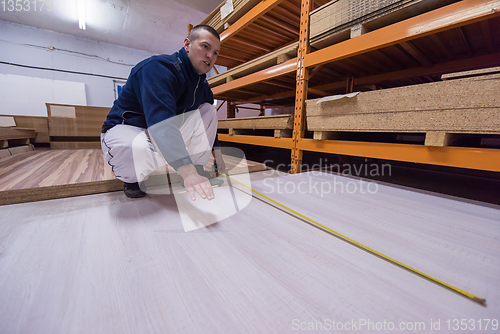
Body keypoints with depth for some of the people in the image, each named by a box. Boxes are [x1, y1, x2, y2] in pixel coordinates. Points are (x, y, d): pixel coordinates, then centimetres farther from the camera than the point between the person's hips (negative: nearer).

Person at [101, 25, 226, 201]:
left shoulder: (202, 85, 1)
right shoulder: (160, 67, -23)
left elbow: (208, 120, 12)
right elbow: (160, 122, -38)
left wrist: (216, 150, 5)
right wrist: (187, 171, -46)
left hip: (168, 132, 7)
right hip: (125, 129, -6)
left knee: (207, 109, -6)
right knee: (138, 151, -42)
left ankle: (198, 170, -7)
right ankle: (131, 177, -3)